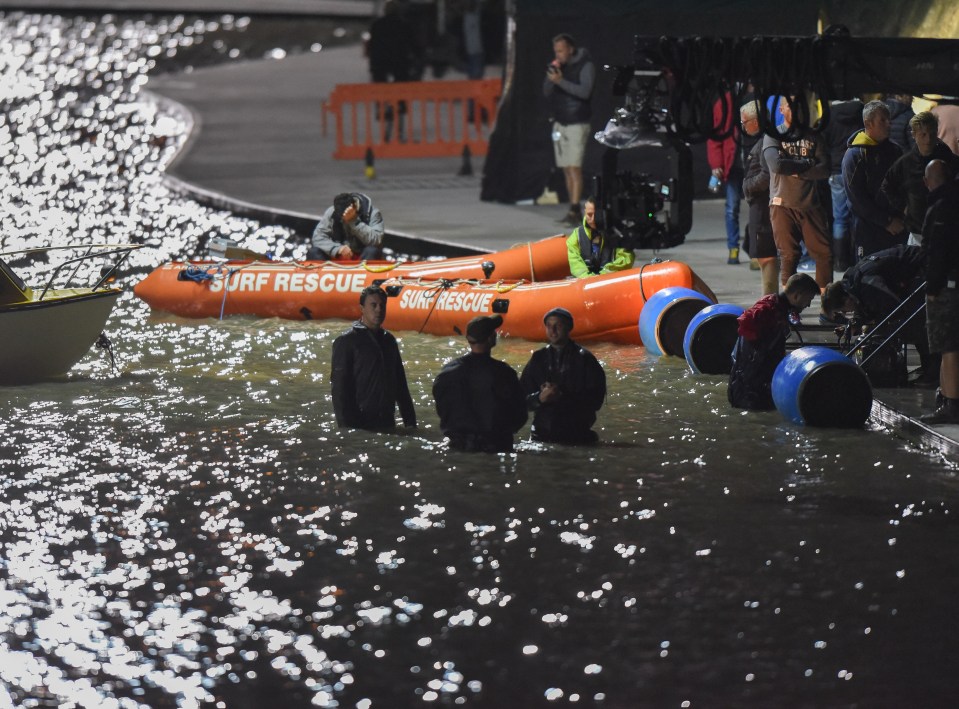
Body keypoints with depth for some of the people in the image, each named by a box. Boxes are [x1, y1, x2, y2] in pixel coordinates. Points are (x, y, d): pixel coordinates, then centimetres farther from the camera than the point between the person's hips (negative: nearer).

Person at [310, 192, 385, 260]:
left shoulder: (372, 213, -13)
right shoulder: (331, 212, -6)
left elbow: (375, 240, -26)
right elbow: (318, 237, -11)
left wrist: (354, 221, -32)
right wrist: (337, 248, -28)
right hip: (338, 258, 2)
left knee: (372, 251, -36)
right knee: (313, 252, -23)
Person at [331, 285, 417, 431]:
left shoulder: (388, 340, 16)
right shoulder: (346, 341, -3)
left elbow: (400, 383, 20)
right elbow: (339, 387, -8)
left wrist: (410, 420, 13)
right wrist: (346, 426, -16)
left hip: (387, 424, 6)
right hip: (359, 425, -6)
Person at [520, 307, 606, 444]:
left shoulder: (584, 359, 1)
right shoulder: (538, 359, 11)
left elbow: (595, 399, -6)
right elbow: (522, 398, 8)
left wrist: (562, 397, -17)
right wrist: (540, 398, -14)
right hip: (542, 436, 3)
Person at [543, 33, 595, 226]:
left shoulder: (585, 65, -7)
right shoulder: (557, 66, 11)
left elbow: (585, 91, -19)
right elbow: (546, 93, 9)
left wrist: (561, 81, -24)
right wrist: (551, 78, -9)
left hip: (577, 123, -6)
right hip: (559, 123, 6)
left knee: (575, 168, -14)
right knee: (566, 169, 5)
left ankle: (574, 210, -18)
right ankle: (575, 210, 9)